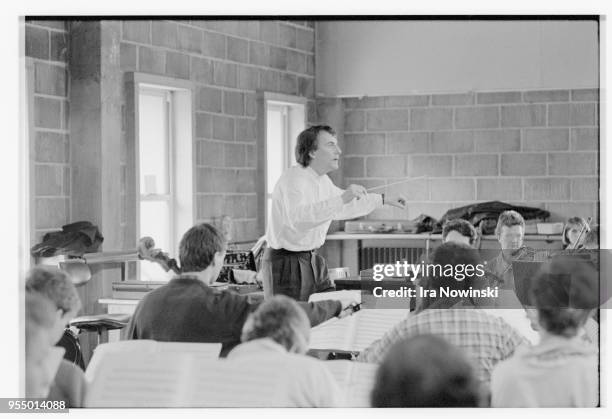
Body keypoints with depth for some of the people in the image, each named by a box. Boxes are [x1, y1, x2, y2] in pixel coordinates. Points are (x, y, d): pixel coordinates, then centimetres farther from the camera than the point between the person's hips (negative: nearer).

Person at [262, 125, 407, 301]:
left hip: (312, 260, 9)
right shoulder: (293, 179, -19)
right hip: (286, 262, -9)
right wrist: (342, 199, -41)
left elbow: (343, 207, 30)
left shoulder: (322, 181, 11)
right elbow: (298, 218, -38)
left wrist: (383, 199, 27)